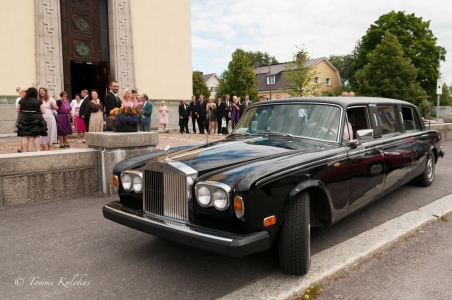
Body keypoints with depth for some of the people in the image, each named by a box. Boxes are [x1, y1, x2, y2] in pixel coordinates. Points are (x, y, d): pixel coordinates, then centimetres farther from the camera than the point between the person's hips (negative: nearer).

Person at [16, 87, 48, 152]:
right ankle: (38, 150, 0)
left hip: (24, 121, 2)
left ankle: (25, 151, 6)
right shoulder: (39, 101, -7)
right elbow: (43, 111, -5)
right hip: (36, 121, -2)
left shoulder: (22, 101, 1)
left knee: (25, 136, 5)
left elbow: (17, 110, 10)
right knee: (36, 136, 3)